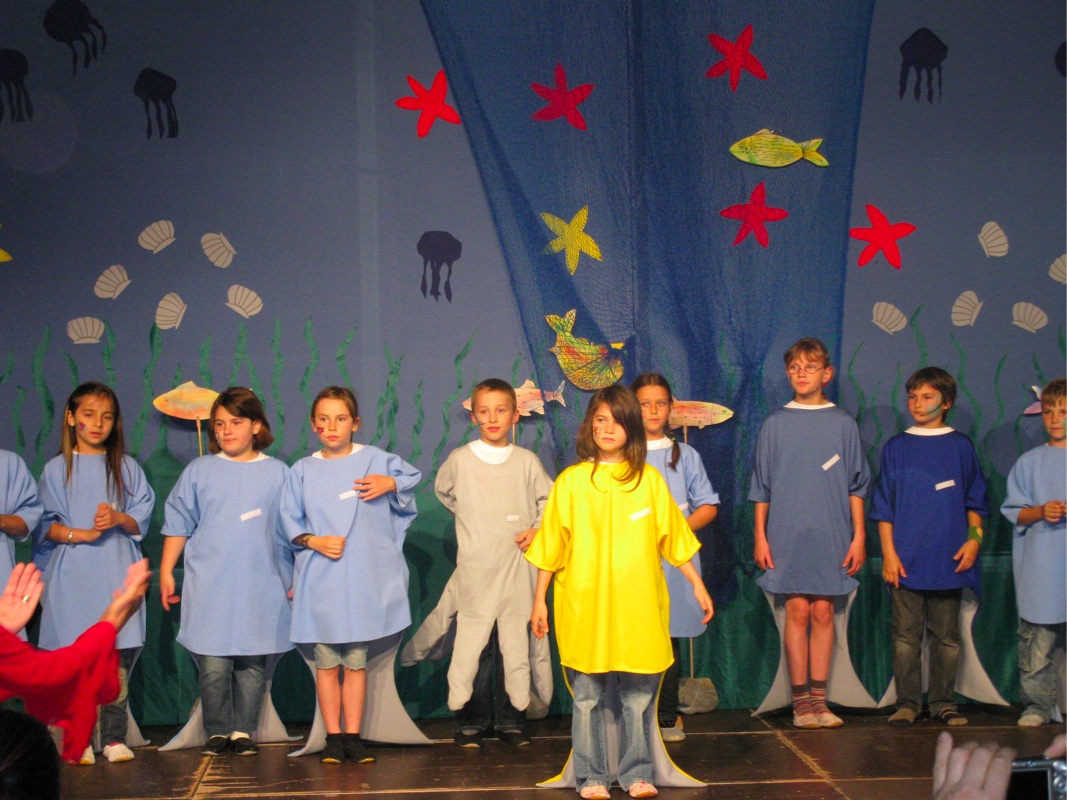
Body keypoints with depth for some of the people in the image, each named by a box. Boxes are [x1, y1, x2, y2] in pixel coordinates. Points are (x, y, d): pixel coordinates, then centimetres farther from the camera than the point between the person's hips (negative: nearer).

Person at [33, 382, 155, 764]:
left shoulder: (126, 467, 12)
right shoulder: (57, 469, 8)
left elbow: (142, 517, 8)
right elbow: (46, 524, 2)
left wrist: (119, 519, -12)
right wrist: (80, 534, -14)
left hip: (117, 573, 1)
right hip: (73, 574, -1)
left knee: (119, 658, -3)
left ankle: (114, 738, 6)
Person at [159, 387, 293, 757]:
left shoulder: (277, 473, 6)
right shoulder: (199, 471, 6)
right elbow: (178, 524, 9)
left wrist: (295, 578, 9)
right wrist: (166, 572, 5)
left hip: (261, 587, 0)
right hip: (209, 586, 0)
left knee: (253, 664, 3)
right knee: (212, 666, -2)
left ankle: (243, 731, 15)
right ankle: (217, 732, 11)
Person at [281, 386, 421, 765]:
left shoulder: (375, 460, 2)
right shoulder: (303, 471, 4)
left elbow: (412, 476, 12)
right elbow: (289, 520, 5)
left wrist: (392, 484, -8)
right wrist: (314, 541, -11)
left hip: (362, 577, 0)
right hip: (320, 577, 0)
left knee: (356, 660, 6)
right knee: (326, 660, 4)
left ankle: (353, 735, 13)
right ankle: (333, 738, 12)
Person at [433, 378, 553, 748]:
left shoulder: (527, 461, 5)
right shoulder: (460, 460, 2)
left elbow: (549, 501, 13)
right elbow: (443, 491, 21)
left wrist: (537, 529, -3)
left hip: (517, 566, 1)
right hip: (476, 568, -1)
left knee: (515, 642, 2)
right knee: (473, 643, -4)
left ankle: (512, 718, 12)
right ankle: (471, 720, 6)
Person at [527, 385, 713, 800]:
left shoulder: (649, 480, 4)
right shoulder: (571, 481, 1)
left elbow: (675, 539, 11)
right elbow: (551, 547, 4)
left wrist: (698, 586, 10)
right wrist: (539, 601, 4)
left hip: (638, 609, 1)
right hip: (584, 607, -1)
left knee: (639, 696, 6)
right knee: (587, 696, 5)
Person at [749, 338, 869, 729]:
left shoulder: (843, 423, 5)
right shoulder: (775, 424, 4)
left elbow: (856, 485, 7)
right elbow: (761, 486, 7)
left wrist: (859, 535, 2)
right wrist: (760, 536, 2)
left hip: (831, 535, 1)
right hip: (787, 535, -1)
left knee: (823, 612, 3)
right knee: (798, 611, -1)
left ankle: (818, 698, 9)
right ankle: (801, 700, 5)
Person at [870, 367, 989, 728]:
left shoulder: (961, 447, 7)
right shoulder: (896, 448, 6)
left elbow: (974, 501, 12)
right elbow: (883, 507, 5)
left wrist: (974, 539, -3)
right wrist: (888, 552, -3)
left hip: (948, 559, 0)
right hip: (905, 560, 0)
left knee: (946, 636, 5)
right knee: (906, 635, 1)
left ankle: (943, 702, 14)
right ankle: (907, 703, 8)